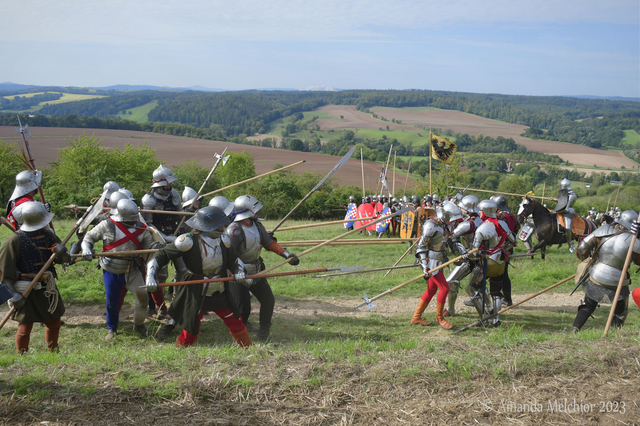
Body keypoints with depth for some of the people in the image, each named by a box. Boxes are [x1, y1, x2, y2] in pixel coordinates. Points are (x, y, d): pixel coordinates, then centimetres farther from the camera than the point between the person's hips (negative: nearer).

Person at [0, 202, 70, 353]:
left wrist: (62, 253, -17)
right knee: (25, 327, 0)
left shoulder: (48, 234, 3)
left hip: (48, 288, 6)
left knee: (54, 324, 15)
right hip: (26, 292, -6)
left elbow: (65, 260, 7)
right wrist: (14, 294, -21)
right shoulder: (15, 240, -14)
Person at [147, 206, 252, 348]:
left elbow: (231, 260, 14)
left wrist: (239, 270, -7)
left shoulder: (222, 240, 1)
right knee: (190, 333, 2)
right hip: (196, 295, -5)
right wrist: (151, 275, -25)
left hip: (220, 293, 5)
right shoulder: (190, 241, -19)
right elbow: (162, 255, -16)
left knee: (237, 324, 9)